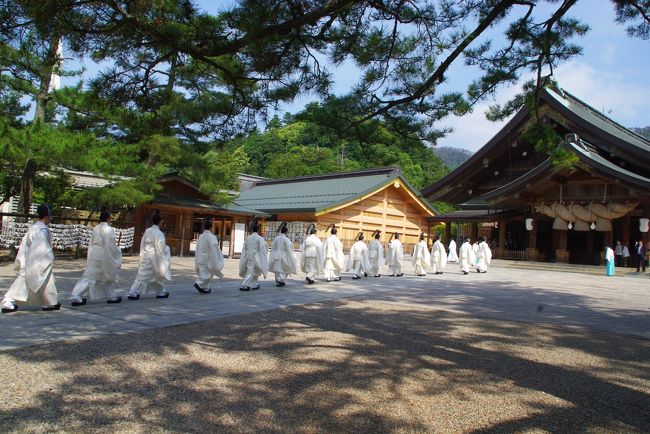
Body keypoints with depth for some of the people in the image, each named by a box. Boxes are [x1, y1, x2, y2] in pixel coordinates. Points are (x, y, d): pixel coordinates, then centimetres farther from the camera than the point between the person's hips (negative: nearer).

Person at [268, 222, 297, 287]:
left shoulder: (276, 238, 2)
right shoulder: (286, 239, -15)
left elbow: (273, 248, 9)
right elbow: (288, 249, -13)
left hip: (276, 256, 5)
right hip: (284, 256, -5)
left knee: (278, 269, 13)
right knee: (285, 269, 8)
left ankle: (278, 282, 17)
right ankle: (281, 279, -7)